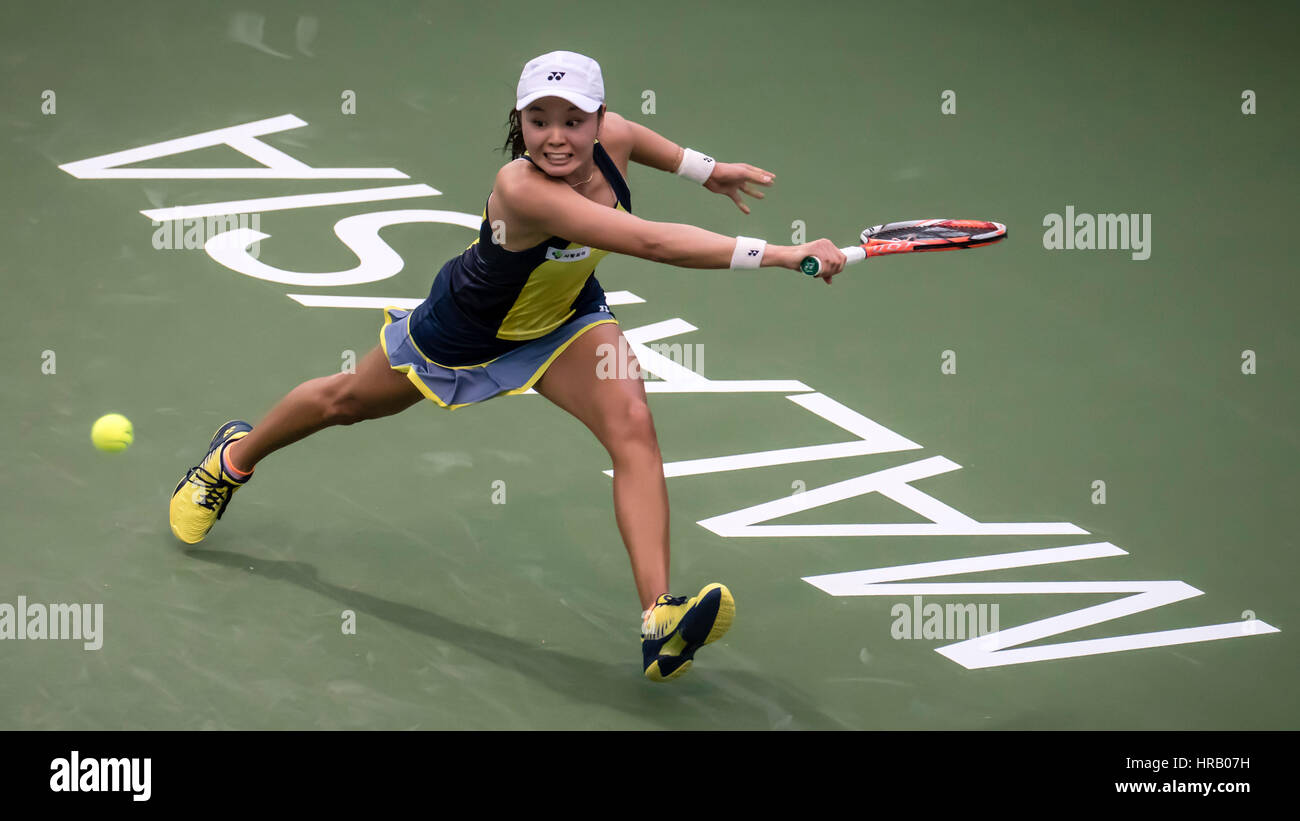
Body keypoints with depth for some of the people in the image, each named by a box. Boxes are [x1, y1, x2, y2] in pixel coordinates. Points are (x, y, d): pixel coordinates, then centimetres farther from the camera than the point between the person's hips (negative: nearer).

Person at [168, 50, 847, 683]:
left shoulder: (609, 142, -26)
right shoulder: (522, 189, -46)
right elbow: (653, 243, -55)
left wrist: (705, 169, 12)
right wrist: (775, 254, -58)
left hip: (566, 318, 4)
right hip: (471, 327, -4)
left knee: (633, 426, -23)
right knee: (347, 402, 21)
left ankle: (659, 624, -27)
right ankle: (235, 458, 53)